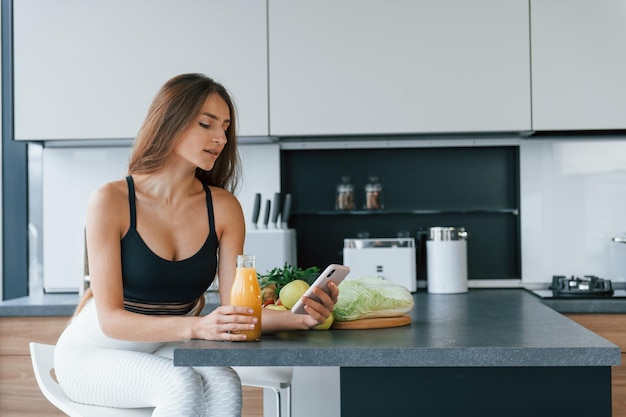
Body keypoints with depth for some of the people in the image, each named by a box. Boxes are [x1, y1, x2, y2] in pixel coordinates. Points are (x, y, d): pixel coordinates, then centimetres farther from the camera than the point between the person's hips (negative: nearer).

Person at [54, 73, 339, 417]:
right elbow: (111, 318, -21)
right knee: (182, 386, -33)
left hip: (166, 349, 4)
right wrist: (197, 327, -36)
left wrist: (299, 317, -30)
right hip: (93, 353, -3)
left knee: (224, 385, -29)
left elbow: (237, 310, -10)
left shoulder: (223, 207, -6)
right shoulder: (111, 200, -17)